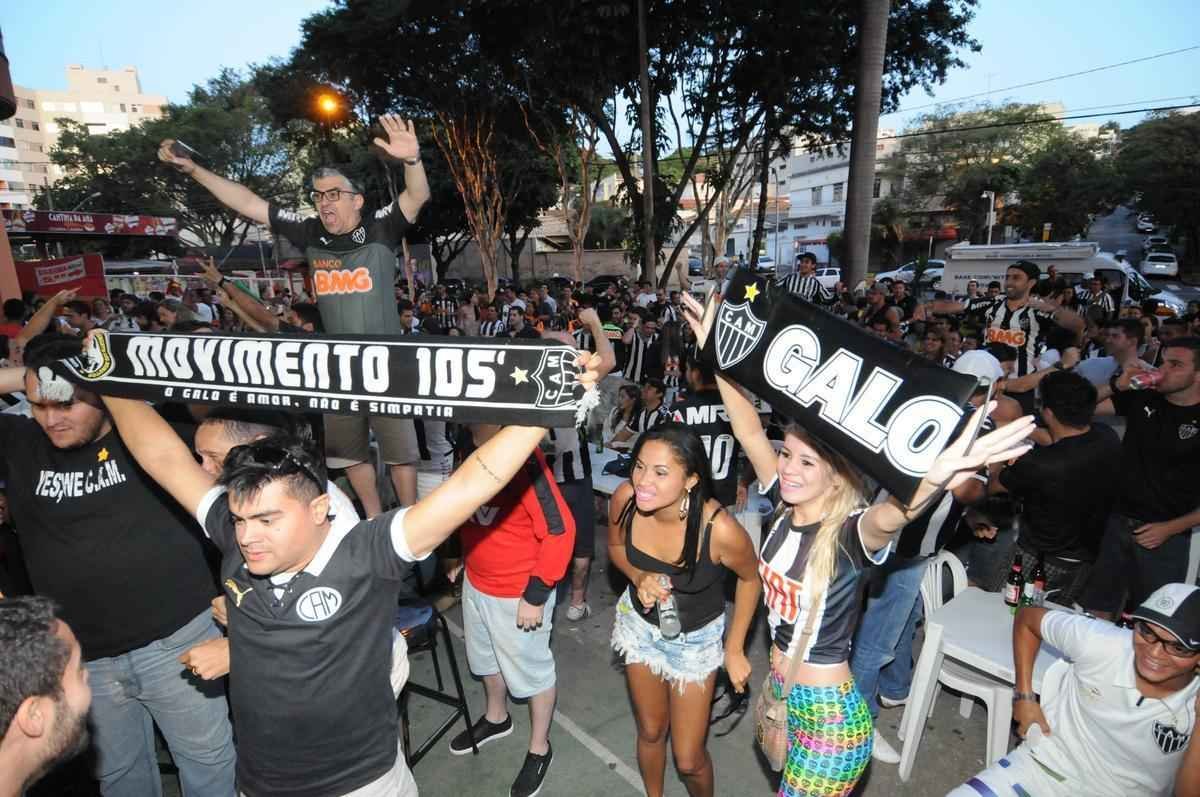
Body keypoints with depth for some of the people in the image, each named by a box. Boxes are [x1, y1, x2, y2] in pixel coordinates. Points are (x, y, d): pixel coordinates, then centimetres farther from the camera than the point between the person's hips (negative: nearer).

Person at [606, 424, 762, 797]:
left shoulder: (720, 529, -36)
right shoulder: (624, 499, -27)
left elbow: (750, 578, -13)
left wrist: (734, 648, -7)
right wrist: (639, 578, -23)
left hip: (696, 639, -2)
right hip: (640, 625, 3)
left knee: (688, 759, 10)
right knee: (650, 732, 24)